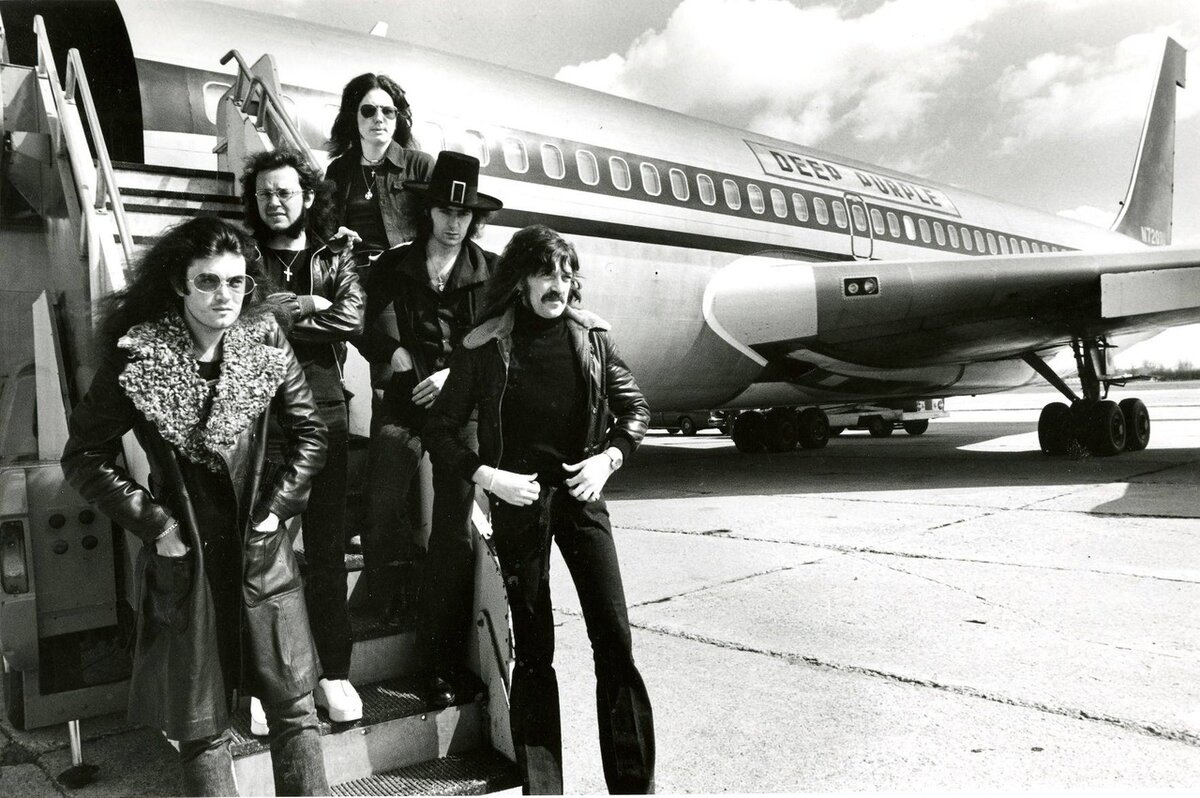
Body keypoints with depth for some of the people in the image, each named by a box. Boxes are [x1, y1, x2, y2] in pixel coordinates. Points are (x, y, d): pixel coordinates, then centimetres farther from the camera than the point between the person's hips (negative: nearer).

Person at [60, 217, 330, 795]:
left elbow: (310, 432, 6)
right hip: (184, 555, -2)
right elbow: (84, 457, -3)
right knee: (200, 726, 11)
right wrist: (153, 523, -9)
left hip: (261, 549, 2)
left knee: (295, 704, 9)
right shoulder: (136, 359, -10)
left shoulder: (265, 346, -4)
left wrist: (279, 505, -3)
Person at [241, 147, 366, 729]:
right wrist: (308, 306, -9)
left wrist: (278, 310, -6)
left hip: (323, 413, 1)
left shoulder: (335, 258, 13)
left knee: (327, 548, 6)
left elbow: (352, 318, -6)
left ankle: (333, 672, 17)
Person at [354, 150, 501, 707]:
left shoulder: (490, 272, 4)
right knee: (381, 510, -14)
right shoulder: (395, 265, 7)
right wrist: (393, 352, -6)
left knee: (454, 532, 2)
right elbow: (361, 323, 11)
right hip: (404, 400, 1)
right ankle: (398, 589, 20)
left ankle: (444, 662, 11)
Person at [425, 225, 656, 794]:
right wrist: (485, 475, -13)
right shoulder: (486, 346, -6)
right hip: (517, 501, -1)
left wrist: (610, 456, -6)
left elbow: (633, 406, 10)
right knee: (533, 649, 7)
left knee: (614, 637, -2)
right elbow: (440, 431, 0)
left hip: (581, 494, 2)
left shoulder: (590, 334, 0)